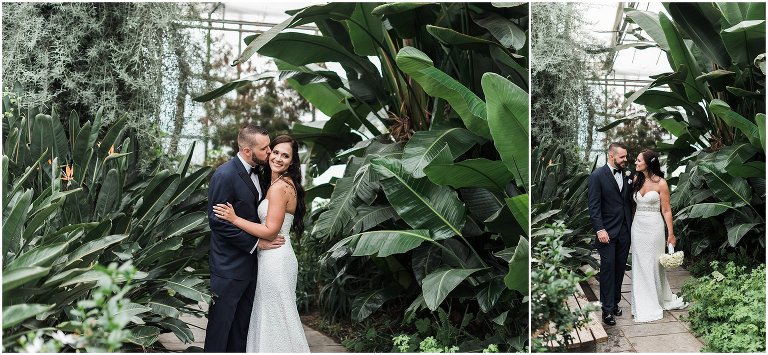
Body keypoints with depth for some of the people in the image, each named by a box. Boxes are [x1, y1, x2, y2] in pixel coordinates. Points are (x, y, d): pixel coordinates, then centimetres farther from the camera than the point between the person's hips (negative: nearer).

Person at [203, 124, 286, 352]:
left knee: (242, 325, 15)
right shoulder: (225, 176, -18)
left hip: (251, 263, 8)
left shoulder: (255, 172, 8)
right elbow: (217, 222, -19)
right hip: (229, 267, -8)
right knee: (221, 324, 4)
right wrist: (255, 242, -18)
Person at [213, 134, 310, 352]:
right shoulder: (286, 184, 12)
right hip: (277, 257, 10)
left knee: (275, 318, 2)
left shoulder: (279, 187, -17)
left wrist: (234, 219, -16)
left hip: (275, 260, -10)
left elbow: (270, 231, -19)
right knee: (274, 318, 18)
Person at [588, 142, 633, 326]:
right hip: (607, 232, -5)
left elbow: (628, 200, 15)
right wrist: (599, 230, -18)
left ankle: (615, 302, 23)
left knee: (620, 268, 11)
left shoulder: (626, 174, 8)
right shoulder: (597, 176, -9)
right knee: (608, 268, -3)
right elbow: (594, 206, -12)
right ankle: (607, 309, 1)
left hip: (625, 231, 5)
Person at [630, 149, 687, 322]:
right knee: (640, 265, 7)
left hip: (653, 226, -5)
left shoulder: (660, 183, -9)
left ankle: (664, 300, 20)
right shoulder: (637, 180, 6)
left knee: (653, 264, 4)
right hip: (637, 226, 5)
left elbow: (666, 210, -7)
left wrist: (671, 234, -9)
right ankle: (644, 306, 16)